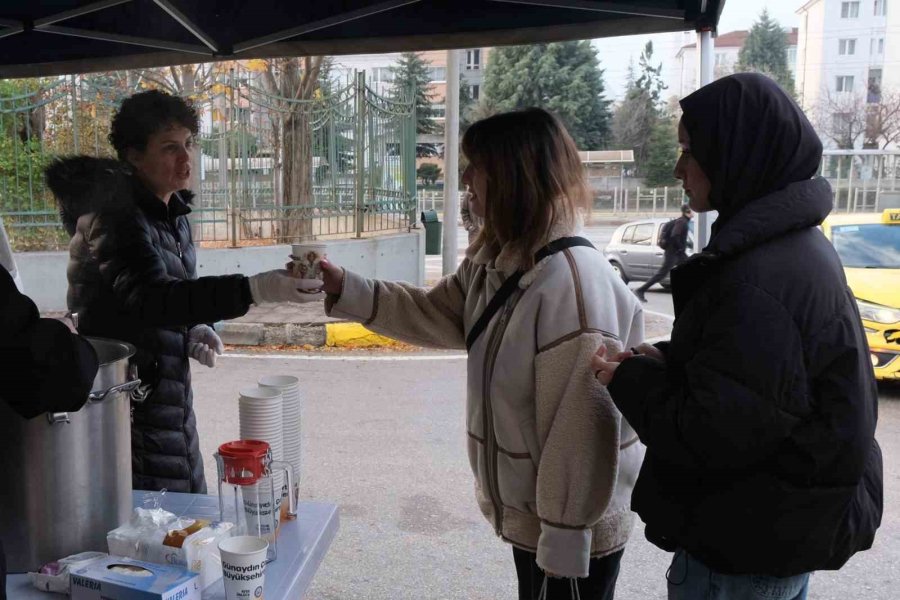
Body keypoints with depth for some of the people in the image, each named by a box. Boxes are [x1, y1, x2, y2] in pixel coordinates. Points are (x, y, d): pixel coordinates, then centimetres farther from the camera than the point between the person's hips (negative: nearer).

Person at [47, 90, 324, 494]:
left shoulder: (172, 214, 6)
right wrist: (254, 289, -46)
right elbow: (146, 296, -35)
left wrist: (193, 329, -3)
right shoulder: (115, 214, -19)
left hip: (170, 398, 8)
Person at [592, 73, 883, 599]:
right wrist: (665, 361, -1)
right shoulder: (796, 245, 5)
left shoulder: (757, 278, -29)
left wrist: (629, 379, -13)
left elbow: (714, 434, -28)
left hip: (751, 544, -9)